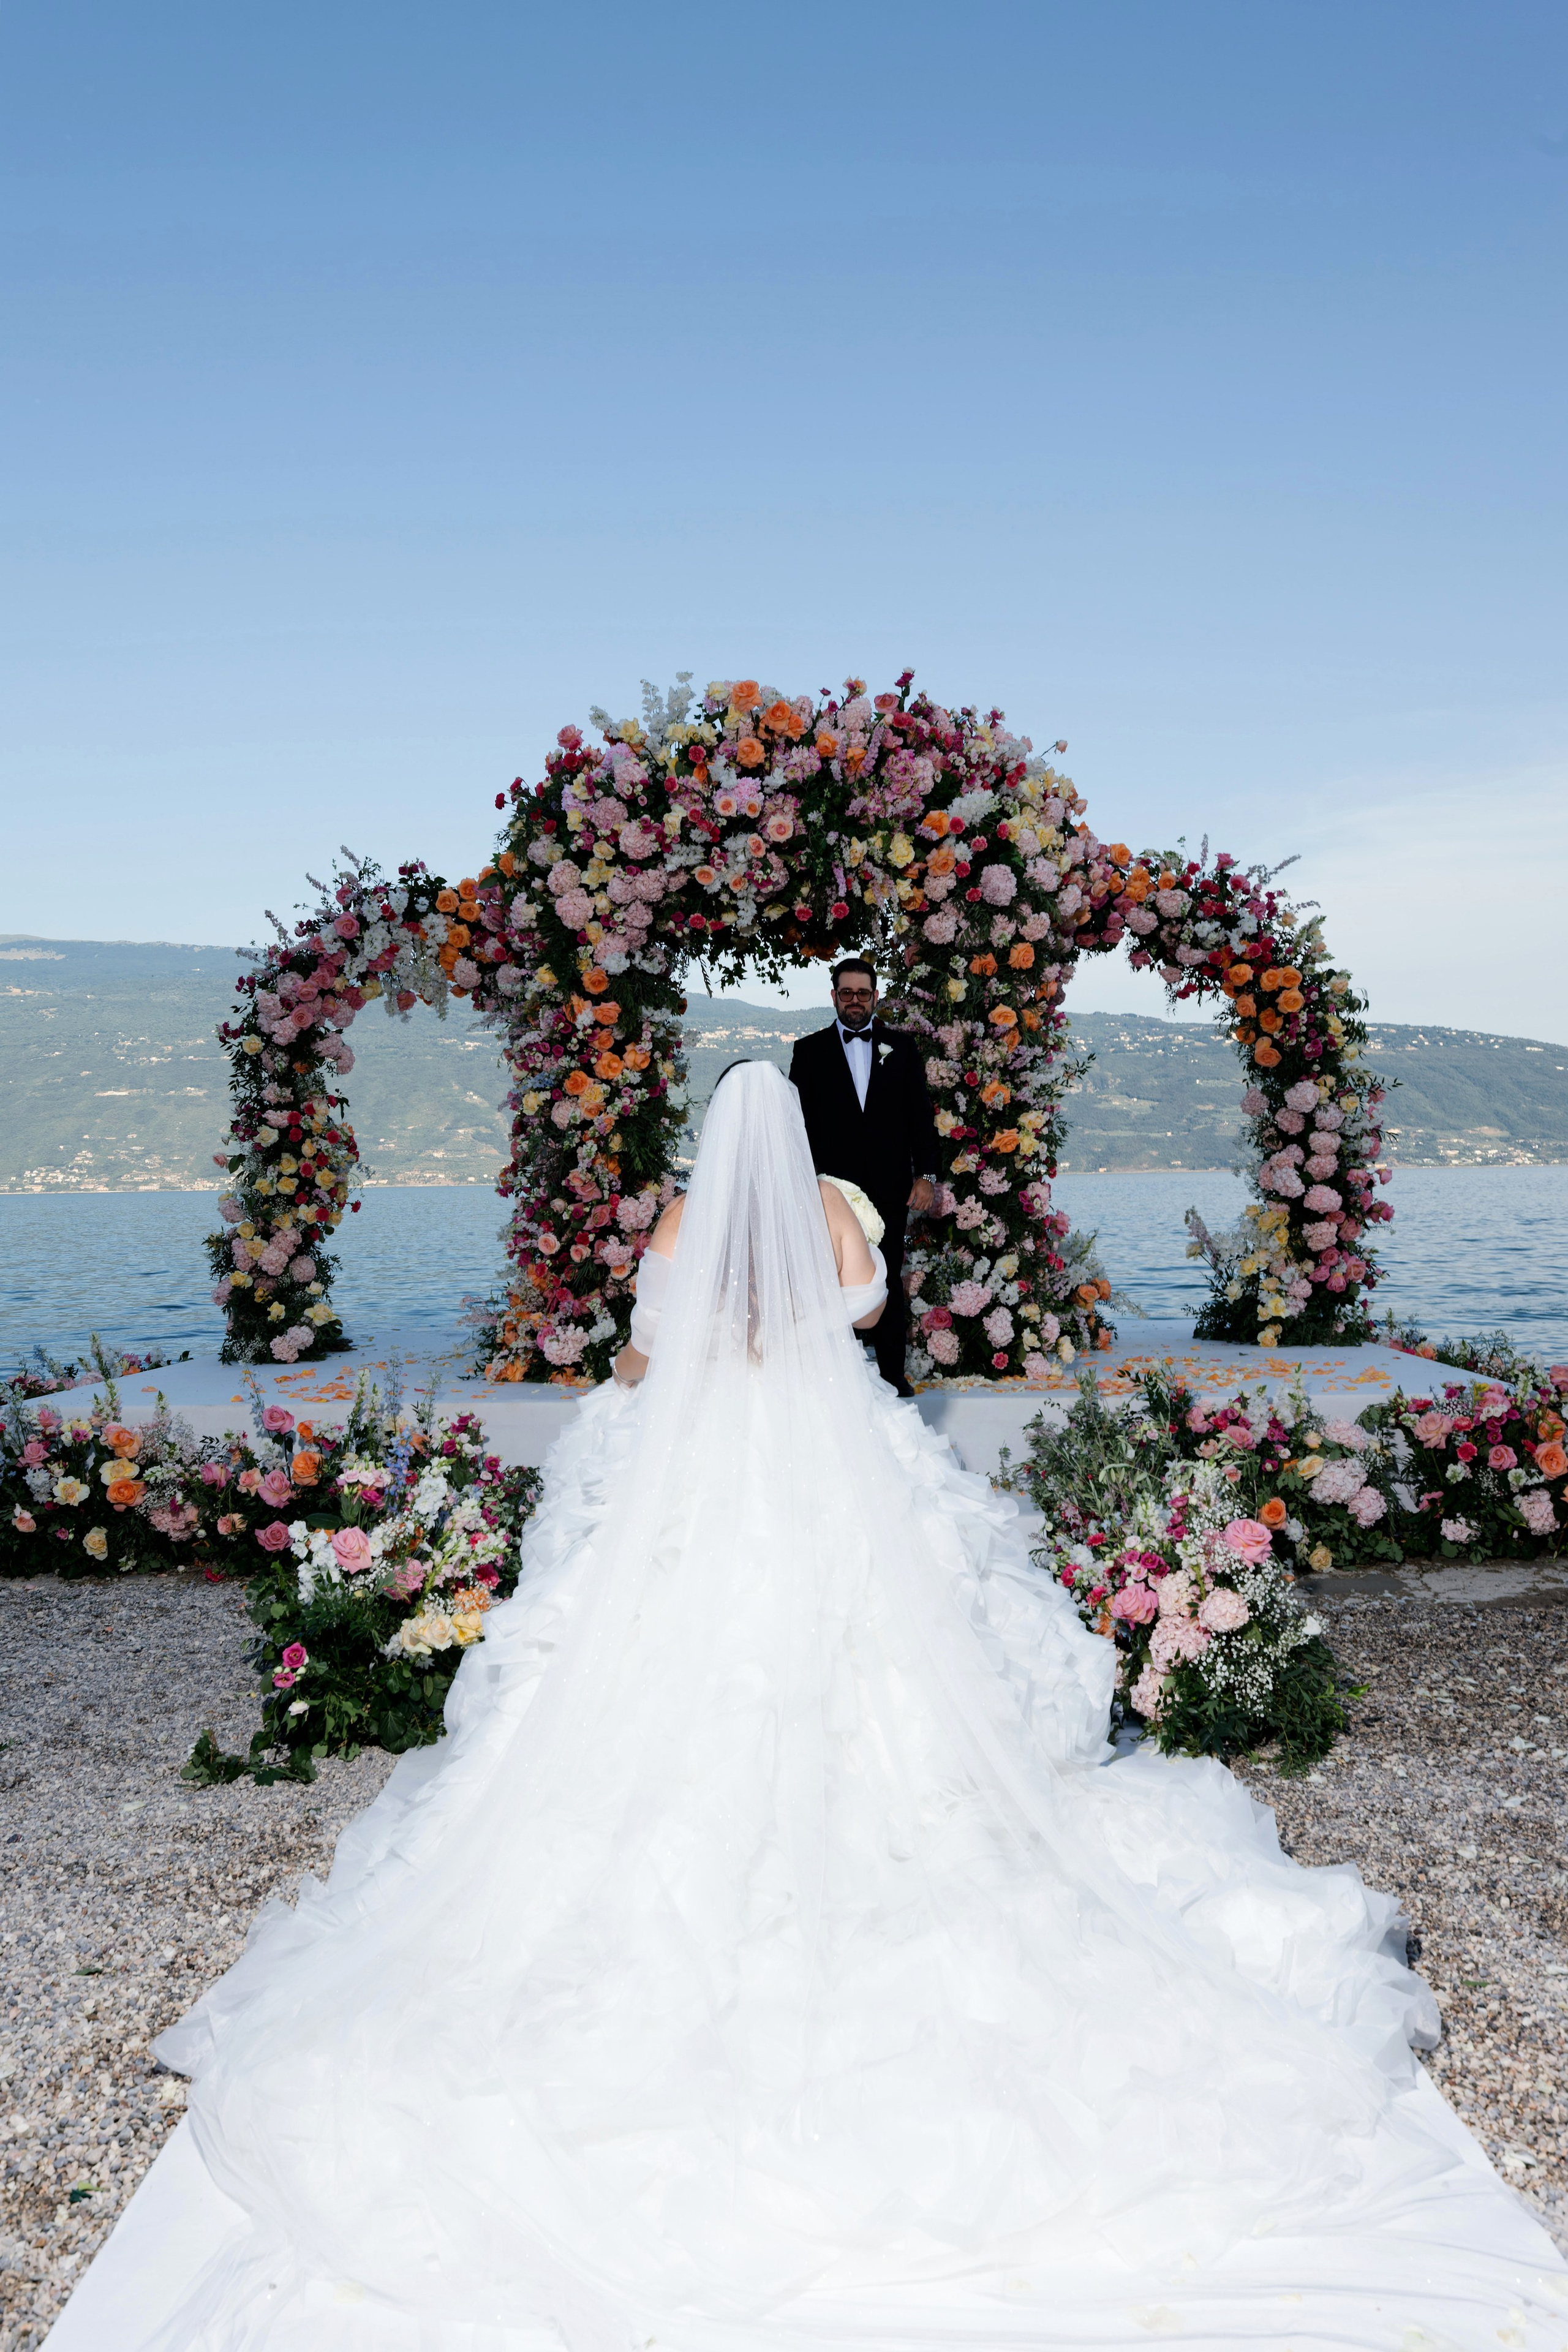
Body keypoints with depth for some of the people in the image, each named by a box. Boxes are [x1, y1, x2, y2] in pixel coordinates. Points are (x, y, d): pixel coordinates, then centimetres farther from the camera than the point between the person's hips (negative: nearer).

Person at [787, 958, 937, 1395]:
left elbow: (920, 1115, 9)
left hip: (889, 1188, 1)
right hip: (831, 1189, -1)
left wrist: (925, 1175, 1)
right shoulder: (810, 1051, 6)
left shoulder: (901, 1049, 10)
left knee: (889, 1282, 7)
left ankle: (893, 1372, 16)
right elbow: (799, 1120, 3)